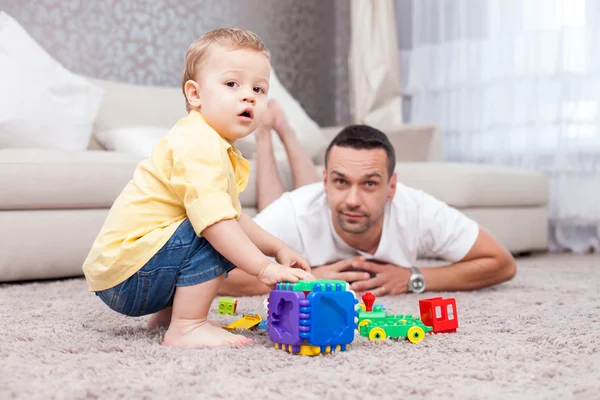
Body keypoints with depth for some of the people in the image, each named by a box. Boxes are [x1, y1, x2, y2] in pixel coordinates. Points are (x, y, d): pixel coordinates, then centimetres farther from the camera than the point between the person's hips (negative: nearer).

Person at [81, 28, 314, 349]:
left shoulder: (223, 152, 15)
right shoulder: (198, 143, -19)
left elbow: (234, 217, 26)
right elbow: (215, 218, -30)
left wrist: (277, 248, 17)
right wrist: (263, 267, -29)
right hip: (126, 276, -10)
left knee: (229, 238, 22)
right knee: (218, 237, -23)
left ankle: (167, 313, 21)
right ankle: (186, 327, -19)